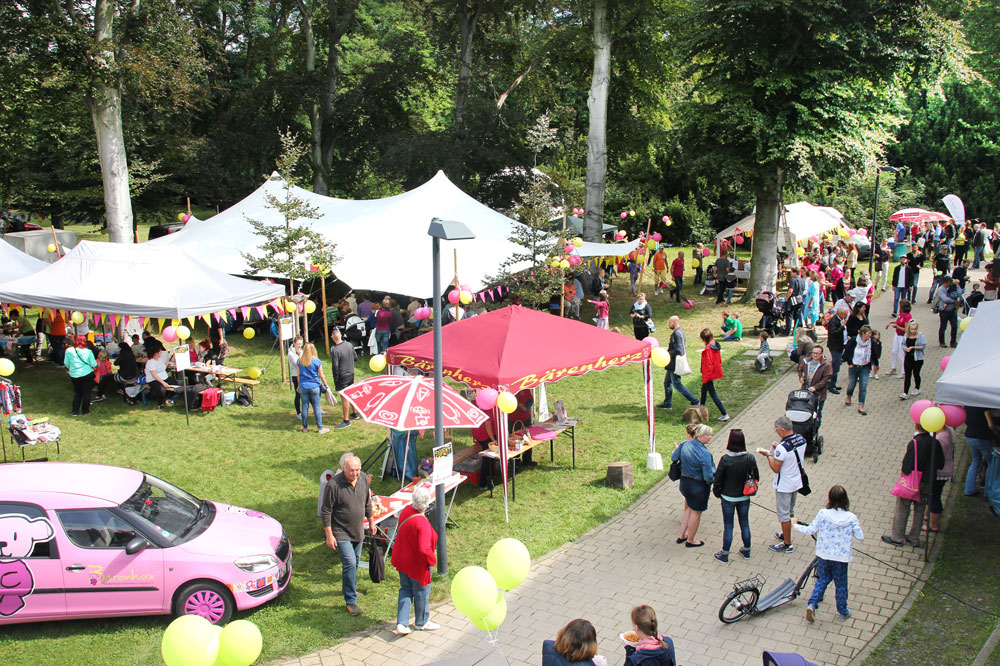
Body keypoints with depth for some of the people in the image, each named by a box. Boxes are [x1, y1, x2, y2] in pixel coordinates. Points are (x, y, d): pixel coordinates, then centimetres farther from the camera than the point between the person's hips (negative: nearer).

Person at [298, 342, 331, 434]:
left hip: (303, 387, 3)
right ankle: (320, 428, 8)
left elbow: (298, 374, 7)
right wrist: (326, 385, 8)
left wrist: (299, 386, 20)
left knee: (305, 407, 11)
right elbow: (321, 376, -5)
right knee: (316, 407, 3)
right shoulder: (317, 361, -10)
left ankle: (305, 427, 20)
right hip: (315, 387, -3)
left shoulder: (300, 361, -1)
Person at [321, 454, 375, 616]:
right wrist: (329, 535, -15)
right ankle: (351, 601, -2)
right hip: (341, 532, -6)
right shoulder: (333, 485, -23)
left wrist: (371, 521, 18)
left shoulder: (363, 479, -6)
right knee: (349, 563, -13)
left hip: (358, 530, 6)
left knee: (355, 562, 19)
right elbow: (326, 511, -15)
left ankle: (350, 588, 43)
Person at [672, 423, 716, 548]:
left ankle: (681, 536, 33)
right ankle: (690, 541, 29)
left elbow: (673, 458, 4)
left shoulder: (684, 444, -9)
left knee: (689, 508, 27)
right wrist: (713, 480, -5)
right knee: (696, 513, 13)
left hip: (684, 481, 7)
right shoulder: (704, 453, -28)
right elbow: (708, 476, -26)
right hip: (699, 486, -7)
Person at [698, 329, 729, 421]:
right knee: (703, 390, 28)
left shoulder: (708, 349, -25)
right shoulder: (716, 346, 1)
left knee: (713, 395, -3)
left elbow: (708, 365, -23)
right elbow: (719, 360, 10)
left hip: (709, 375, -9)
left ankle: (724, 415, -5)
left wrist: (705, 378, -16)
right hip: (715, 372, 9)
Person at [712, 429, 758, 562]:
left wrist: (717, 492, 3)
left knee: (728, 526, 9)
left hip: (728, 498, -3)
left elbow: (718, 479, -14)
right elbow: (756, 477, -1)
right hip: (744, 497, 3)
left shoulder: (725, 459, -22)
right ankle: (746, 551, 34)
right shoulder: (750, 458, -13)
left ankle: (724, 554, 20)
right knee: (745, 524, 19)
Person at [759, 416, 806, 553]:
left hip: (784, 486, -8)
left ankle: (787, 544, 18)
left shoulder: (782, 448, -31)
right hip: (796, 482, 8)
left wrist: (768, 454, -11)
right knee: (790, 511, 25)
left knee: (783, 514, 8)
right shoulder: (801, 439, -7)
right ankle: (786, 534, 44)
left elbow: (776, 469, -23)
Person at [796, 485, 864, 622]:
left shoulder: (823, 514, -17)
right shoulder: (851, 518, -17)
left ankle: (812, 604, 5)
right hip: (841, 557, -1)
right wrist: (857, 526, 10)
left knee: (822, 580, 19)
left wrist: (796, 526, 8)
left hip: (823, 554, 1)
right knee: (841, 584, 16)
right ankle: (843, 612, 30)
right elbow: (860, 537, -10)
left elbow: (810, 530, -9)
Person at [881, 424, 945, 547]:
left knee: (902, 509, 9)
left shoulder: (914, 444, -24)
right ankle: (914, 538, 28)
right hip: (927, 482, 5)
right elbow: (941, 464, 3)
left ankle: (896, 537, 20)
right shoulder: (935, 443, -7)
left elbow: (906, 468, -22)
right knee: (919, 509, 18)